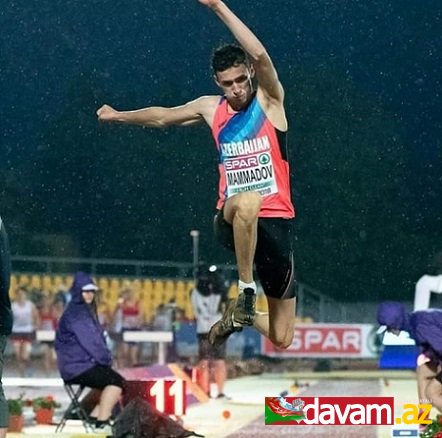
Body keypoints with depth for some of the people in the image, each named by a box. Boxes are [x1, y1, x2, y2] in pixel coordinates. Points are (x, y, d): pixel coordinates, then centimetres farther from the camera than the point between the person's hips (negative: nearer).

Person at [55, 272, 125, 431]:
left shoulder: (88, 311, 18)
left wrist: (106, 357, 3)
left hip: (86, 364, 9)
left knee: (119, 383, 2)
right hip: (76, 366, -9)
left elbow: (98, 339, 17)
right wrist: (105, 359, -9)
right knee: (115, 381, -20)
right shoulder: (75, 313, -12)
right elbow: (88, 341, -17)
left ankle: (95, 417, 3)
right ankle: (102, 423, -21)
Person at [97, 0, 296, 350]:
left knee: (282, 339, 1)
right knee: (248, 200, -41)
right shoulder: (211, 109, 9)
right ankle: (246, 290, -25)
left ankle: (241, 315, 37)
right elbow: (162, 116, 28)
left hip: (276, 221, 0)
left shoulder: (269, 100, -1)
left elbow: (260, 55, -21)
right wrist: (118, 116, 41)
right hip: (233, 219, 0)